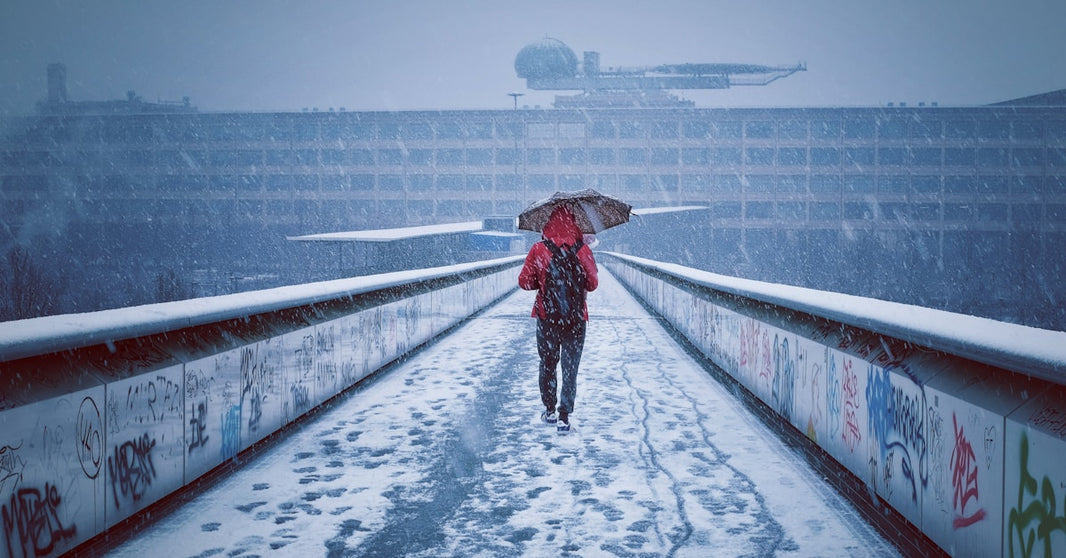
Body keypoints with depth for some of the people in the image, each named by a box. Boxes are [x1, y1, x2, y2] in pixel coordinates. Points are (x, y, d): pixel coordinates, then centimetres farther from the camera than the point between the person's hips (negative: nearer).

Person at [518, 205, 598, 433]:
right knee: (570, 368, 5)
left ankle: (549, 410, 25)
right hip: (575, 317, -1)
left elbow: (525, 281, -6)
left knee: (548, 364, 18)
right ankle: (564, 417, -1)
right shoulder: (582, 251, -8)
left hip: (546, 316, 1)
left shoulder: (538, 250, -8)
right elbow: (592, 284, -3)